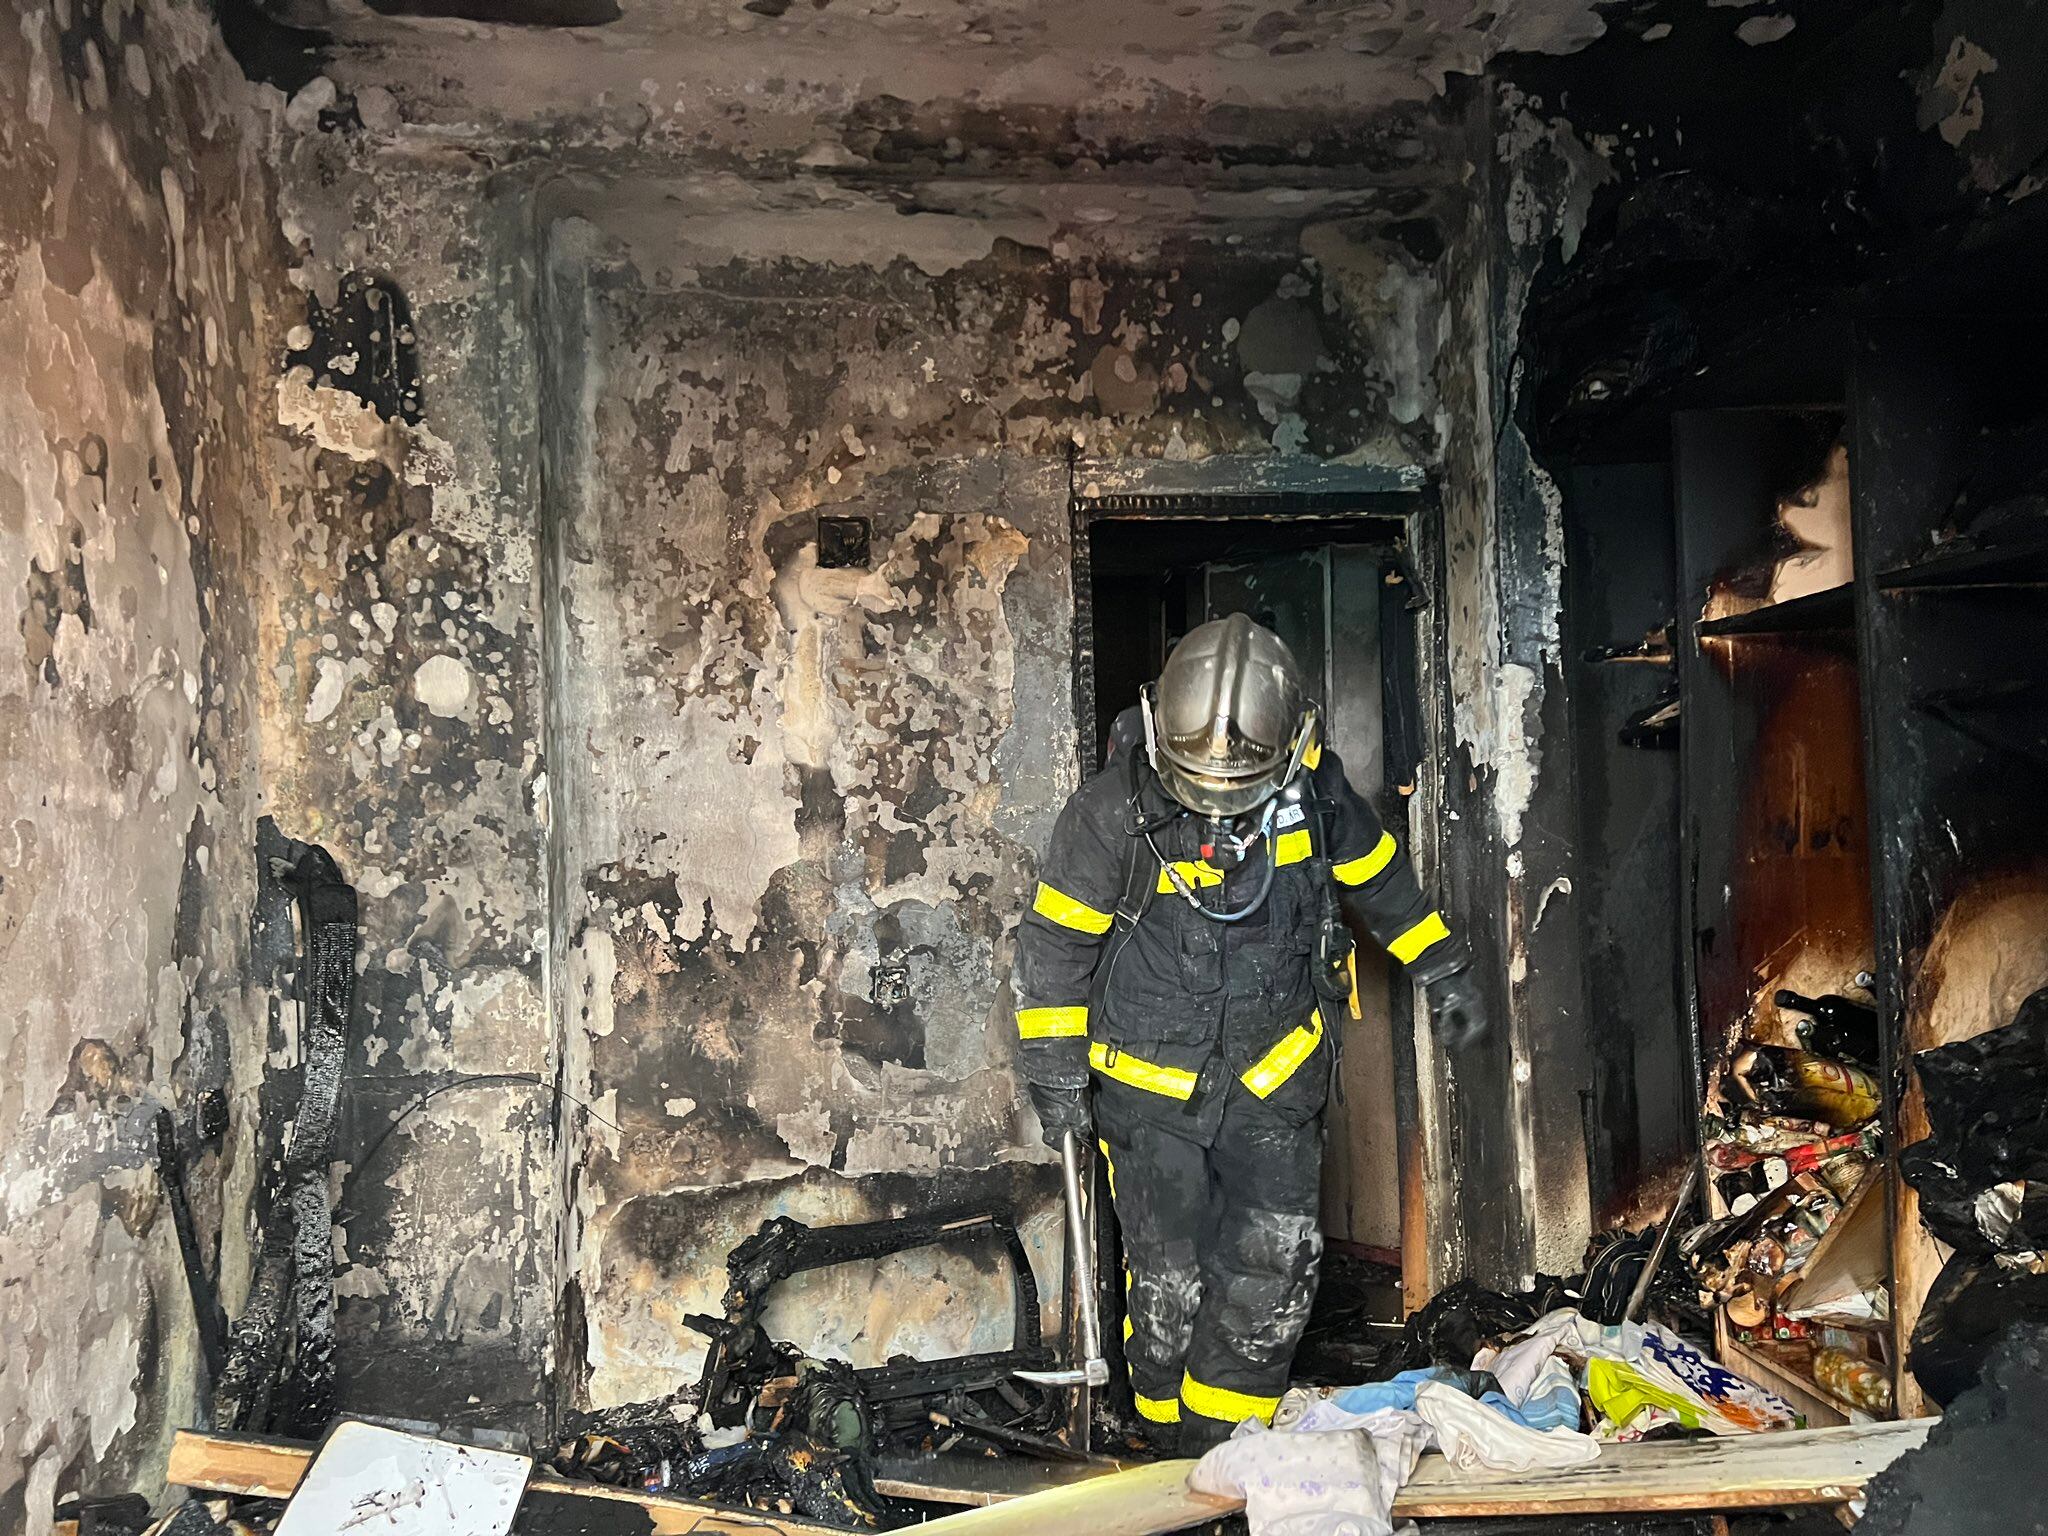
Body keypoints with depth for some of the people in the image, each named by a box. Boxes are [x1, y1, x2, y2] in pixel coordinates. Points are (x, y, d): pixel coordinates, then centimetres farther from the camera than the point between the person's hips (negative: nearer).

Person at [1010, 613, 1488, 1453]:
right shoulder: (1113, 810, -19)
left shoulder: (1313, 792, -9)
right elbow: (1055, 943, -8)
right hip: (1151, 1083, -2)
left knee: (1276, 1267, -1)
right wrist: (1055, 1077, -6)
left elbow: (1381, 878, 10)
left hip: (1274, 1074, 3)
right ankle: (1169, 1436, 28)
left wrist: (1444, 972, 15)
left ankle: (1223, 1434, 19)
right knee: (1168, 1279, 3)